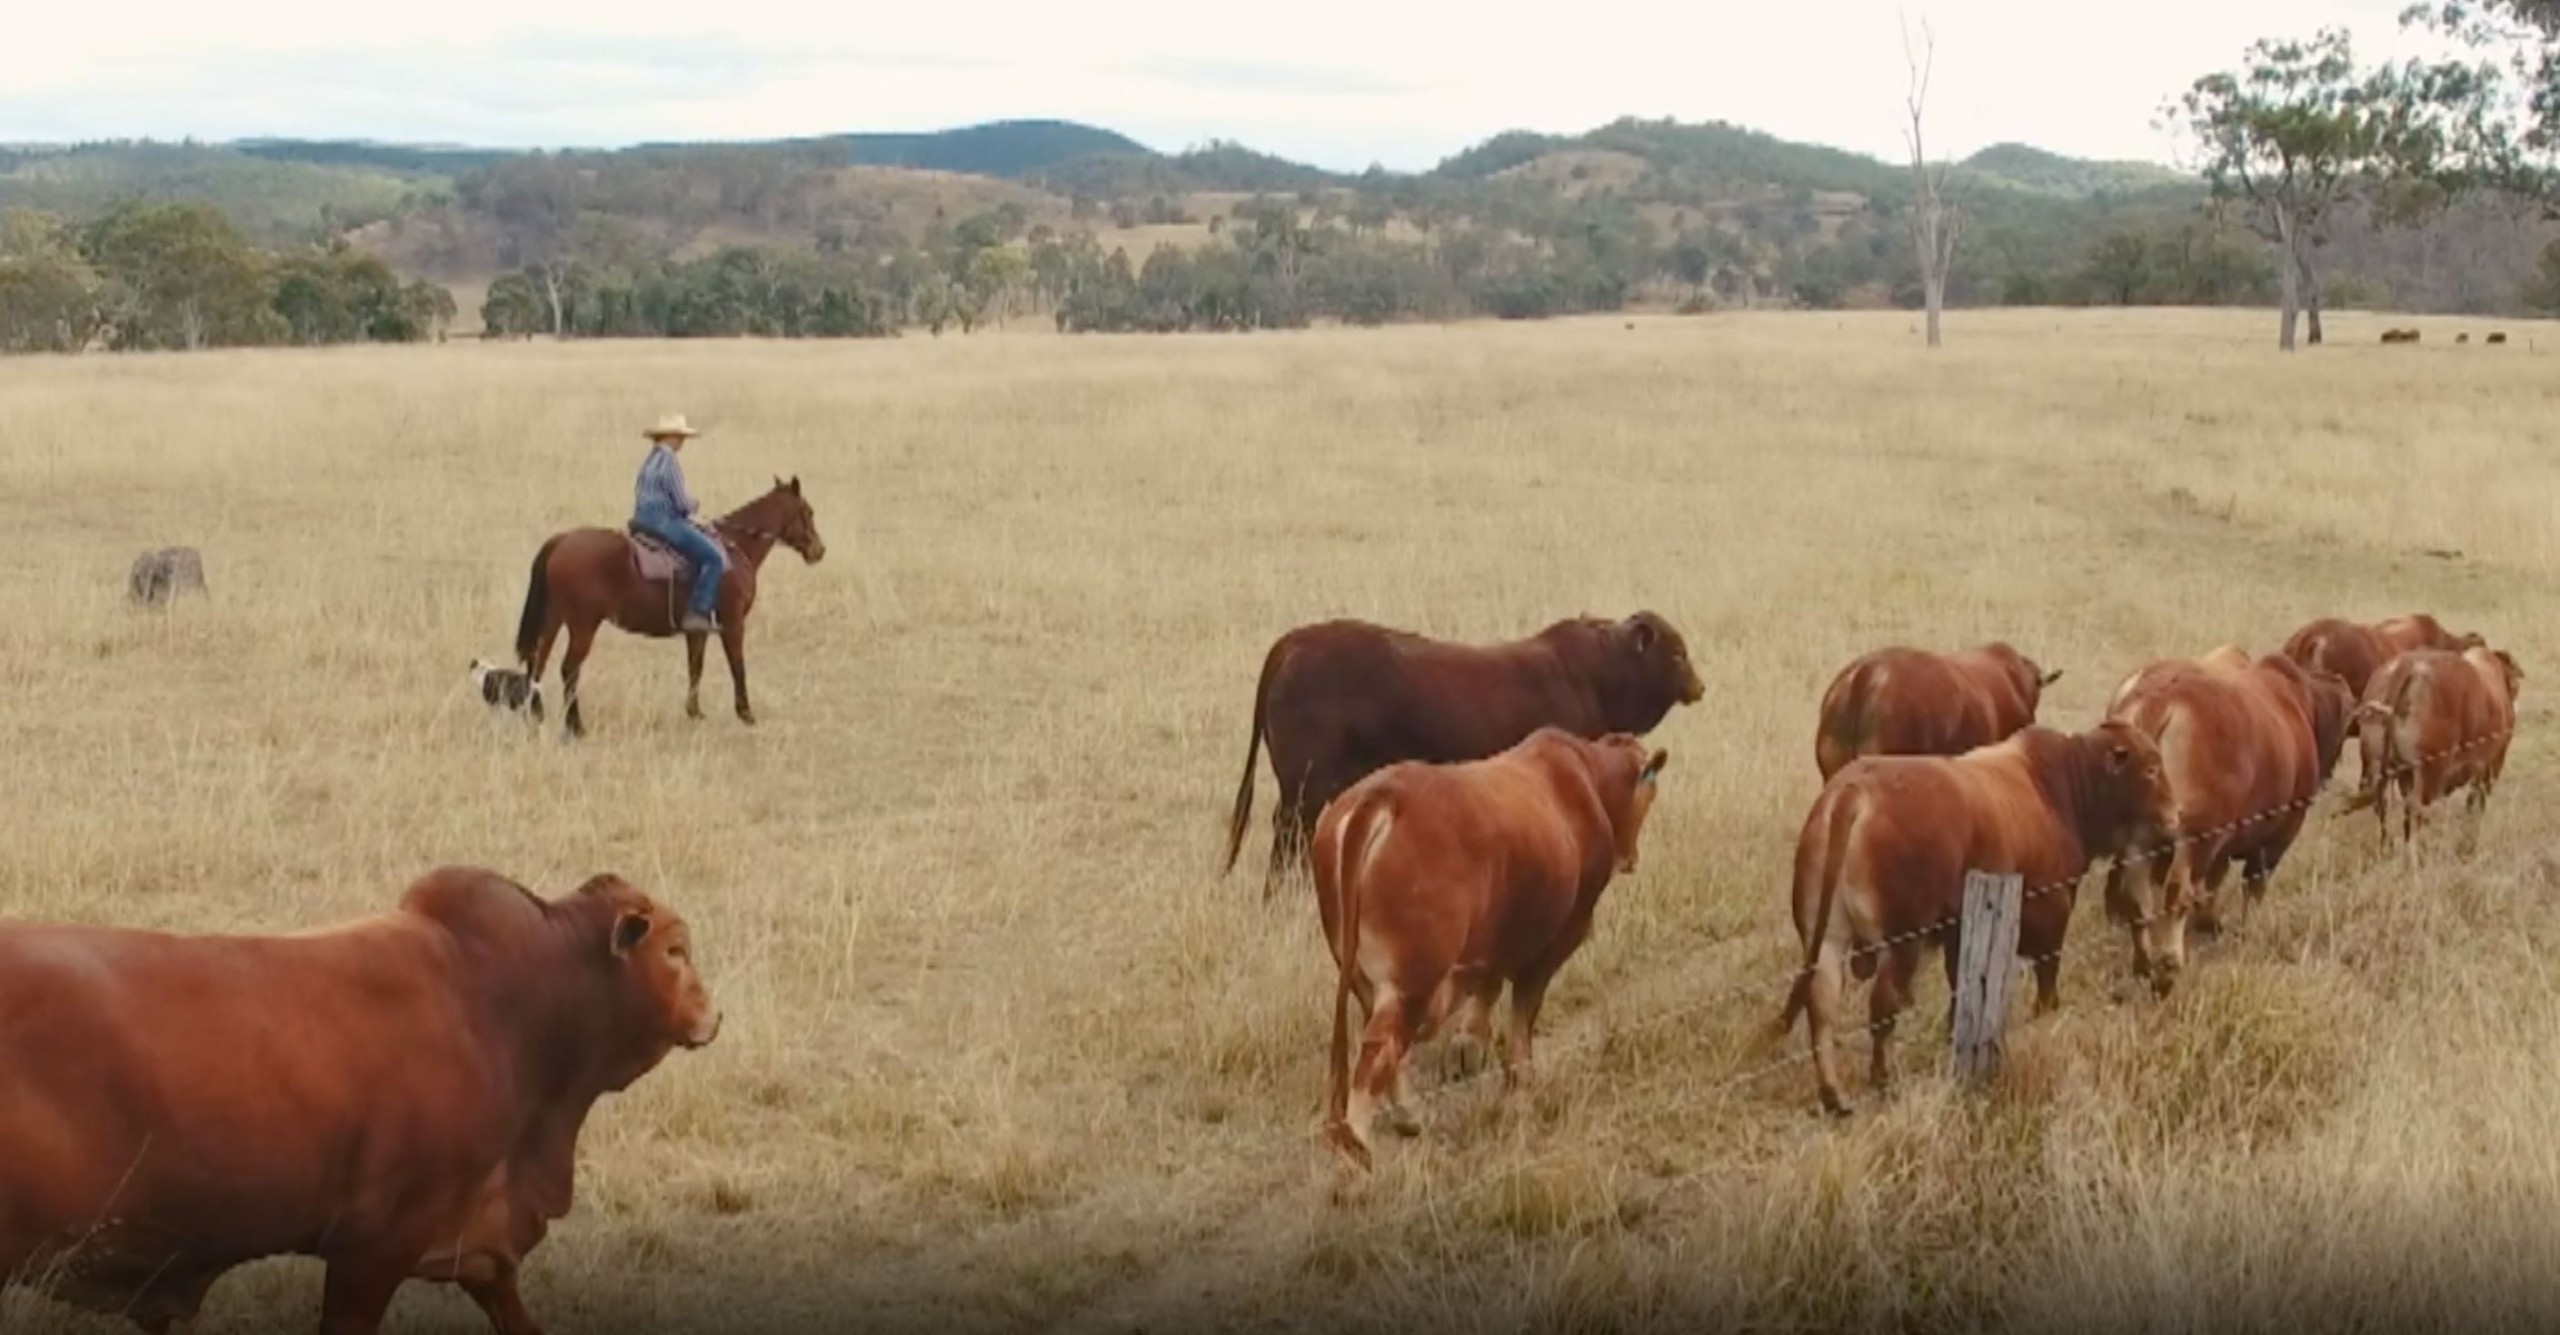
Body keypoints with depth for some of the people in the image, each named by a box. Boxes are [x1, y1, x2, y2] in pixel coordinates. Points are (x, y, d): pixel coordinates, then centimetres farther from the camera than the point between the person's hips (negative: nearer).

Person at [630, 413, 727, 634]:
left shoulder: (650, 460, 15)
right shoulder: (669, 461, -15)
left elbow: (640, 493, 22)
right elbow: (682, 503, -18)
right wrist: (695, 504, 5)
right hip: (664, 522, -11)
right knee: (714, 557, -12)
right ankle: (696, 614, -19)